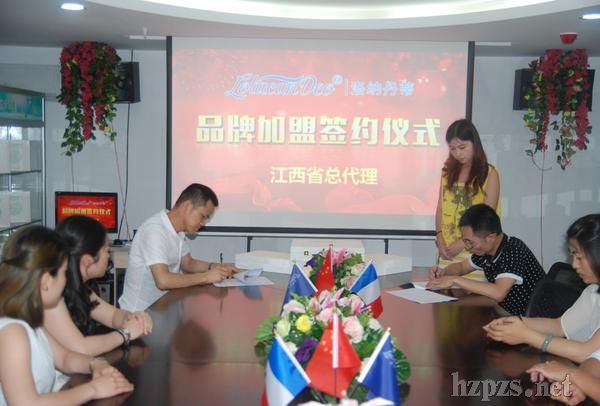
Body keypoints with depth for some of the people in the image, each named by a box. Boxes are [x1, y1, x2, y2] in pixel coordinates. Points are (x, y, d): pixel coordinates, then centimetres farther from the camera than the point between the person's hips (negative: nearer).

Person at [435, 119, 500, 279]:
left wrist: (462, 242, -15)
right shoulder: (448, 171, 11)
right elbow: (441, 208, 7)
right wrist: (440, 239, -6)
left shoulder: (489, 174, -2)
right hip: (448, 250, 4)